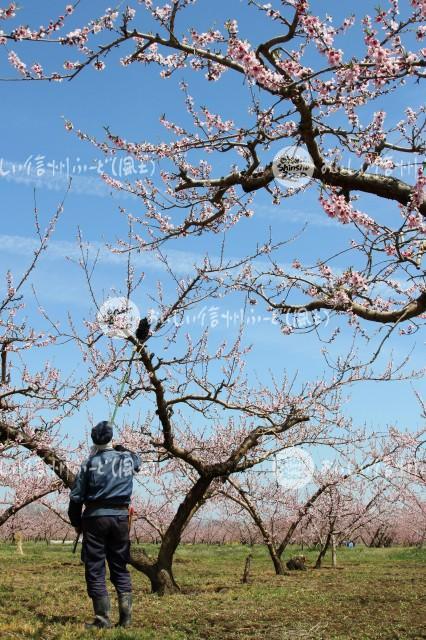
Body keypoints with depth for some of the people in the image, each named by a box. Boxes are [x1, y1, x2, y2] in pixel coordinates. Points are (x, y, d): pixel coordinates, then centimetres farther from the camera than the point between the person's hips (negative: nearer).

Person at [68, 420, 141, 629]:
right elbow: (136, 459, 32)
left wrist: (76, 523, 10)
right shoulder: (127, 459, 5)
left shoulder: (90, 463, -3)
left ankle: (103, 618, 1)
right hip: (121, 517, 3)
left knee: (95, 569, 3)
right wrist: (121, 448, 43)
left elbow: (76, 497, -2)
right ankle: (126, 617, 8)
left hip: (95, 517, -3)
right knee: (120, 568, 12)